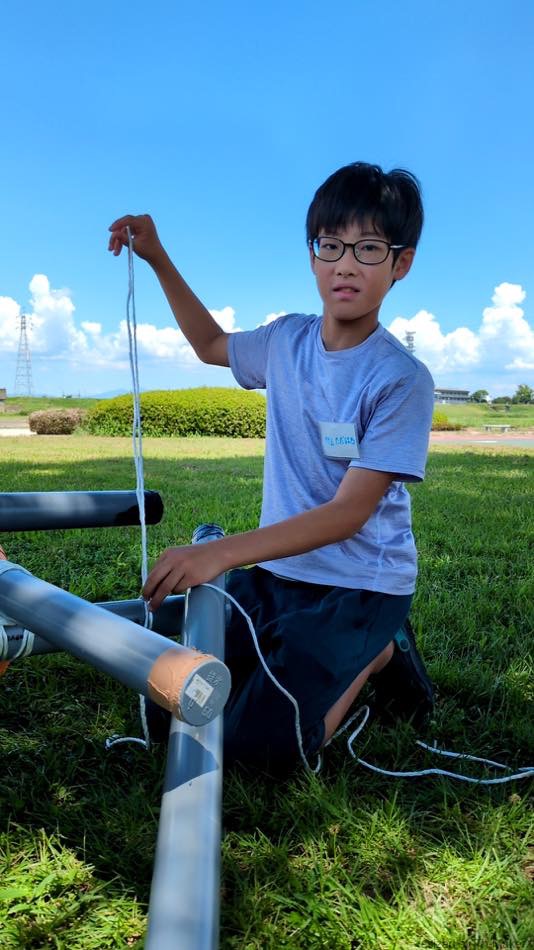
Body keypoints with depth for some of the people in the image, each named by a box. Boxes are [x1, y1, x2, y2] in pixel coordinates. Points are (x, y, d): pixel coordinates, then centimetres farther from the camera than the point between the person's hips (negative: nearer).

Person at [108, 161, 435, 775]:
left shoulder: (402, 380, -18)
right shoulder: (287, 341, 1)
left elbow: (349, 512, -23)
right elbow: (212, 344, 23)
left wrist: (220, 553, -33)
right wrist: (158, 259, 13)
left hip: (359, 585, -5)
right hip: (273, 569, 6)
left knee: (260, 743, -18)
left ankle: (378, 652, 7)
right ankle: (306, 656, 20)